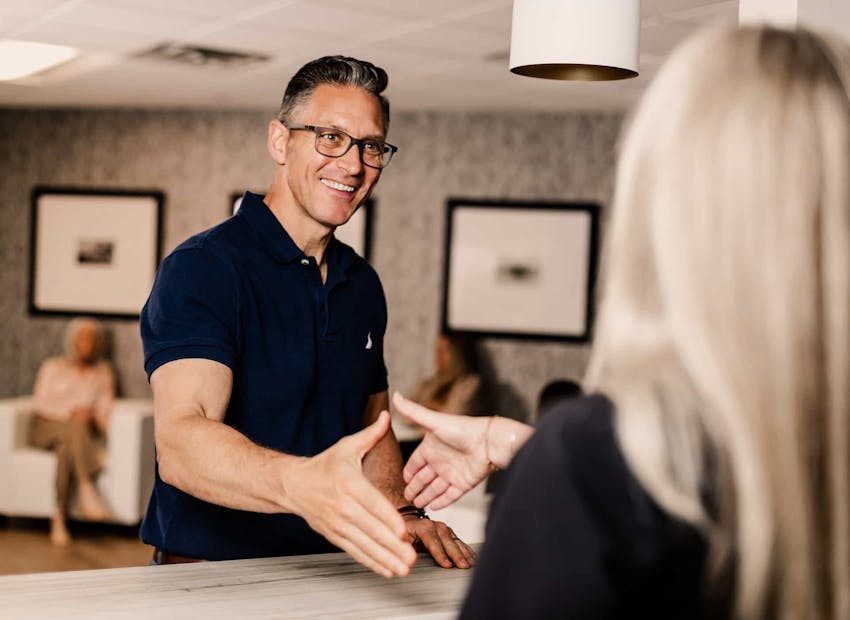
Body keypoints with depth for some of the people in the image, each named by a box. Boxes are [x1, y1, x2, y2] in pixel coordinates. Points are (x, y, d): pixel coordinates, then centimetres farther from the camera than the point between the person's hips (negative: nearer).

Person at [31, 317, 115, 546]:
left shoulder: (103, 372, 17)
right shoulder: (53, 367, 10)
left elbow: (105, 407, 8)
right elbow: (40, 403, -1)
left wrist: (100, 420, -15)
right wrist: (70, 412, -16)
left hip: (84, 433, 2)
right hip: (48, 427, -2)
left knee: (66, 448, -37)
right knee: (76, 427, -38)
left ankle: (60, 517, -45)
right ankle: (87, 490, -53)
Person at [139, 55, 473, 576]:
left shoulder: (363, 285, 13)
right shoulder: (202, 268, -10)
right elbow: (180, 441, -24)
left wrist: (400, 513, 5)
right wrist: (300, 484, -42)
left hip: (329, 575, 5)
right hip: (211, 581, -5)